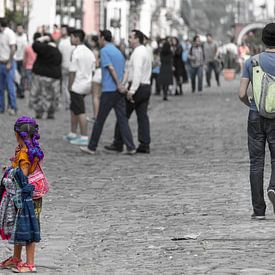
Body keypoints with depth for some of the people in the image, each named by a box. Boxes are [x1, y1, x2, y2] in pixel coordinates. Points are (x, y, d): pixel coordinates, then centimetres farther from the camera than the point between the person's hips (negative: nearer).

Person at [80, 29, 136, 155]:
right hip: (120, 91, 7)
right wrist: (120, 85, 13)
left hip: (109, 90, -7)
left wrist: (118, 84, -15)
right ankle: (131, 147, -5)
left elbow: (111, 68, -16)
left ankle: (92, 147, 9)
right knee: (122, 119, 3)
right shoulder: (119, 52, 18)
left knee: (99, 120, 2)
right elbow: (123, 71, 17)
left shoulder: (104, 51, -6)